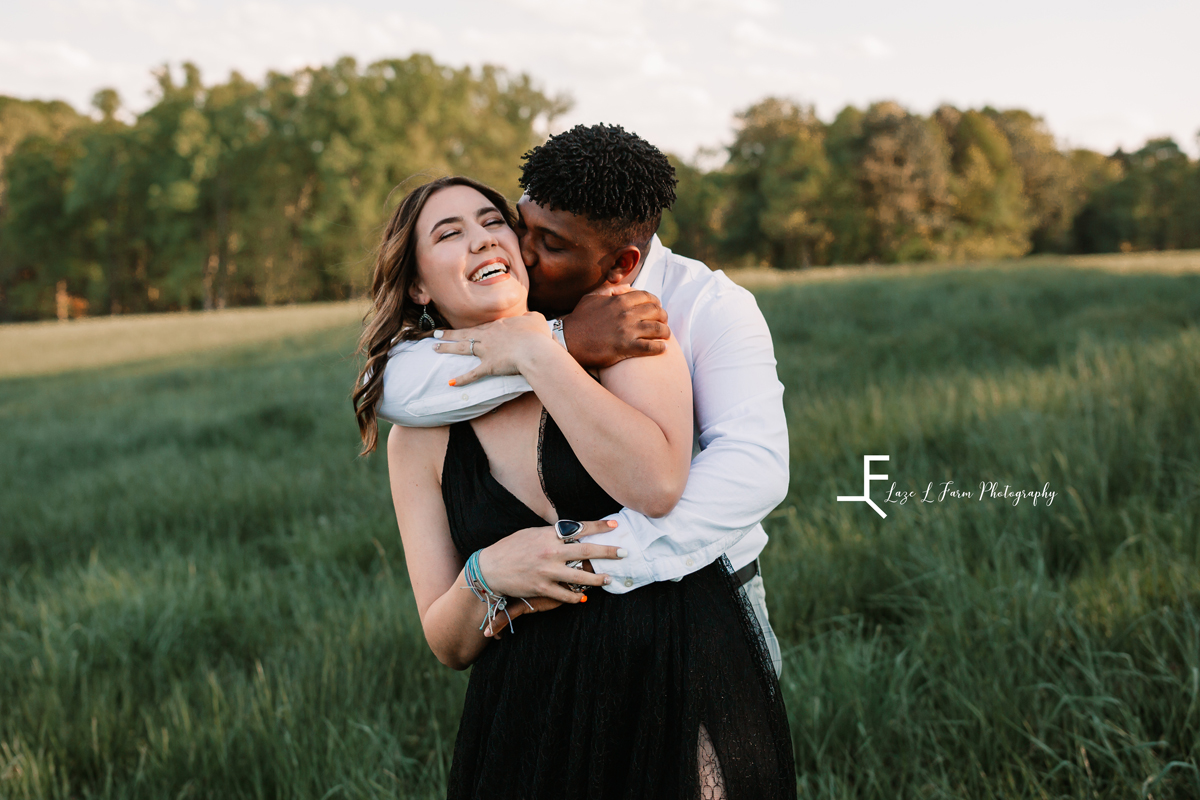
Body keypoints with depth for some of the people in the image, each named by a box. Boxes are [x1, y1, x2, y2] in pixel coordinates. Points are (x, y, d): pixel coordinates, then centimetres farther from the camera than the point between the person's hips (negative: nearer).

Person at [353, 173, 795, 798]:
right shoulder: (418, 439, 3)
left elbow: (656, 486, -21)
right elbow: (448, 646, 4)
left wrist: (537, 354, -17)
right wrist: (485, 575, -17)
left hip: (688, 682, -2)